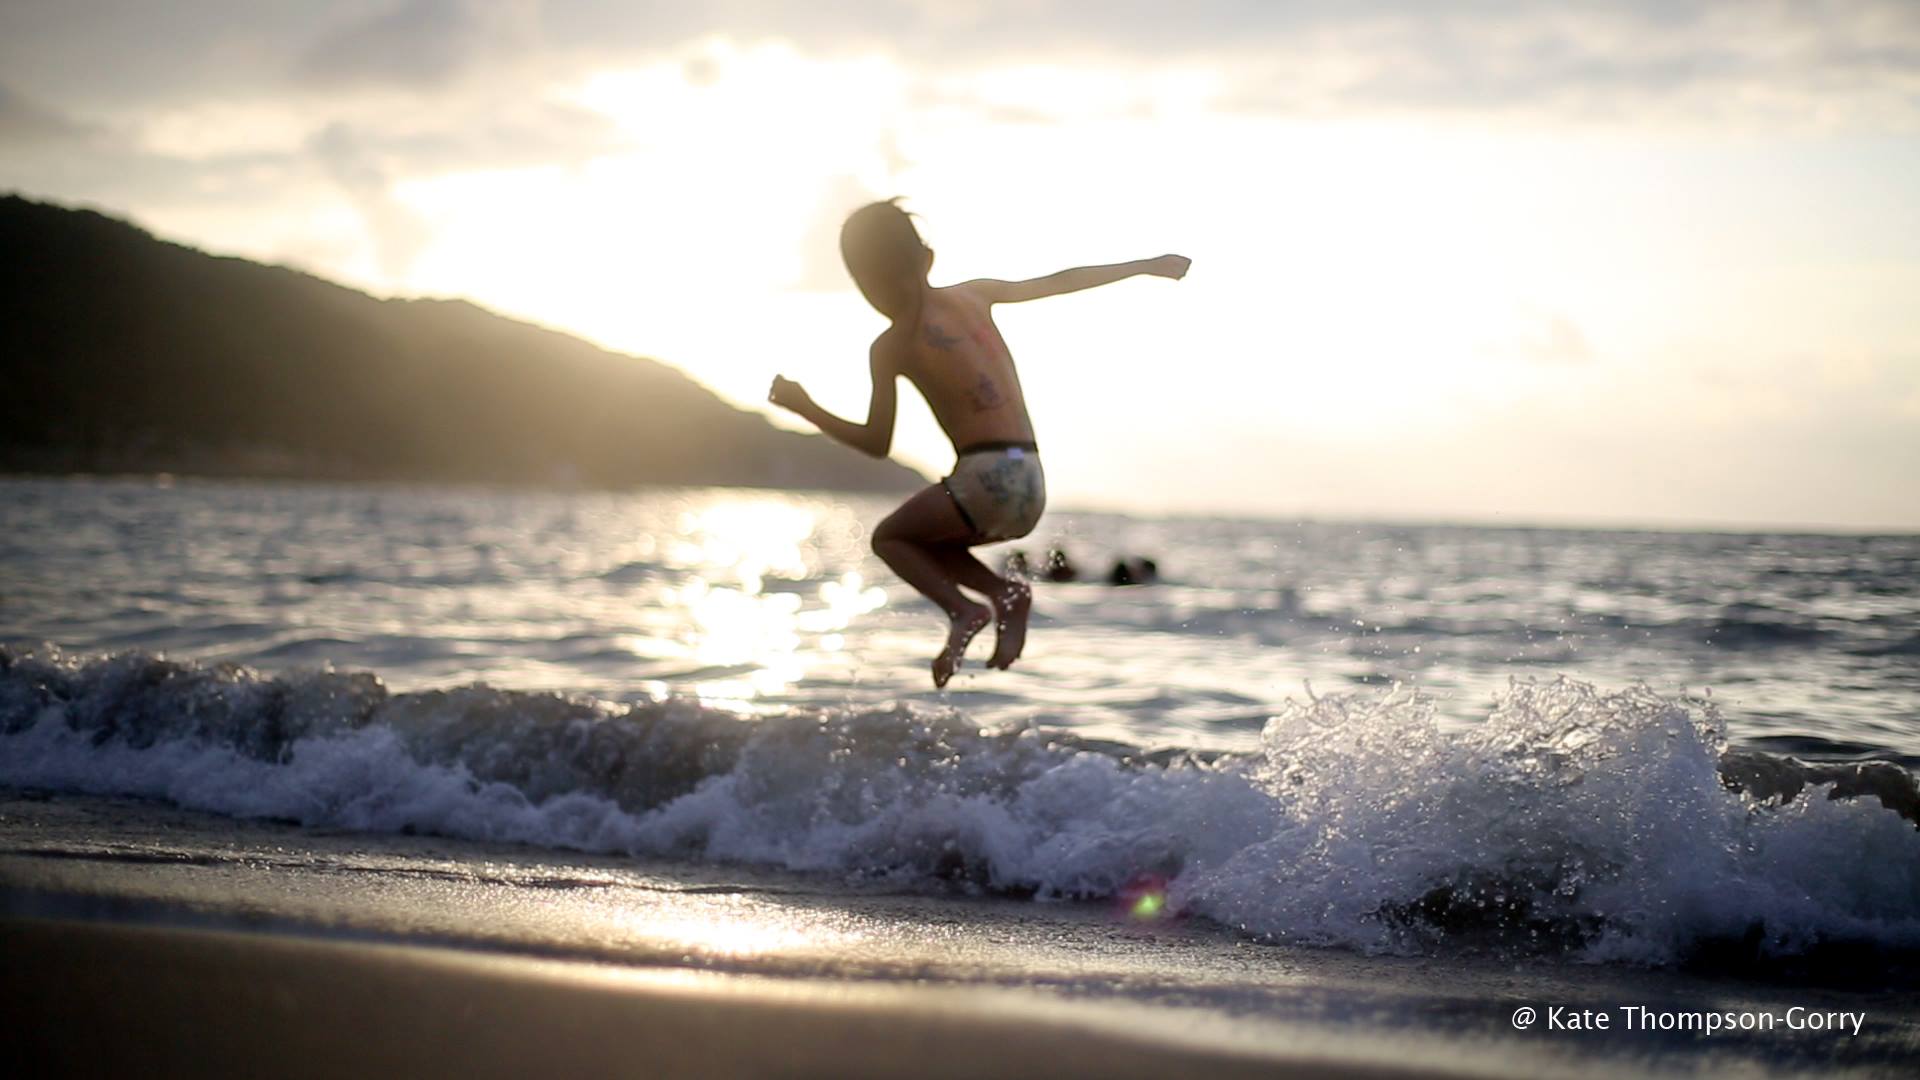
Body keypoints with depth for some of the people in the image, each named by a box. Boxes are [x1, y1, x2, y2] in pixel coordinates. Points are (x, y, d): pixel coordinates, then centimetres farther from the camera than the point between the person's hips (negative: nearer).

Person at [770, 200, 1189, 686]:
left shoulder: (889, 348, -2)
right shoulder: (974, 295, 11)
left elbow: (877, 444, 3)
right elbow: (1062, 281, 19)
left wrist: (802, 406, 13)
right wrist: (1146, 266, 30)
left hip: (985, 478, -6)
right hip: (1032, 486, 6)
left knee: (889, 537, 19)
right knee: (924, 540, 27)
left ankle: (963, 609, -5)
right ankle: (1005, 593, 4)